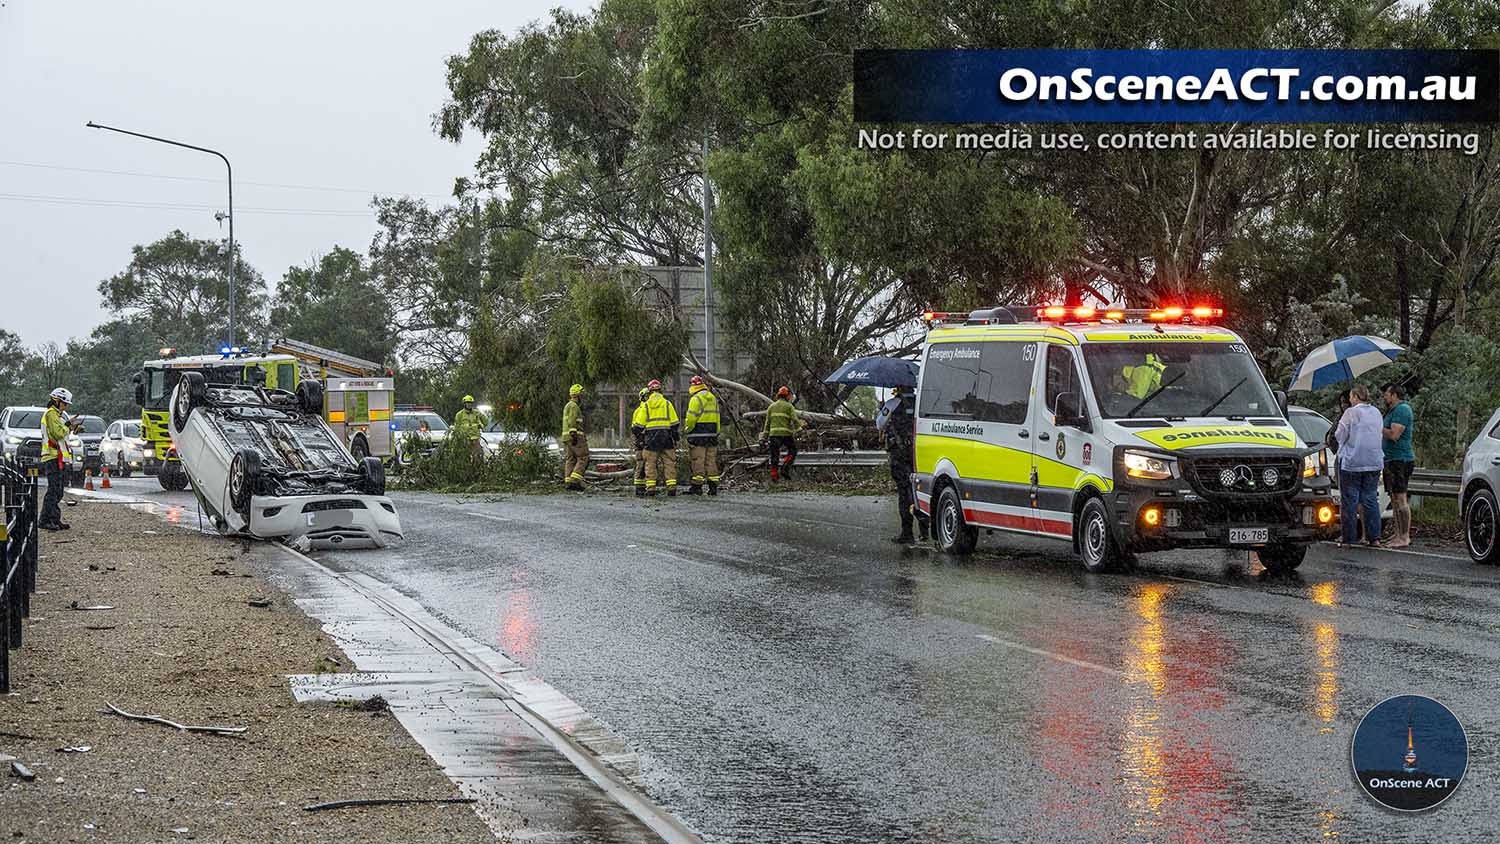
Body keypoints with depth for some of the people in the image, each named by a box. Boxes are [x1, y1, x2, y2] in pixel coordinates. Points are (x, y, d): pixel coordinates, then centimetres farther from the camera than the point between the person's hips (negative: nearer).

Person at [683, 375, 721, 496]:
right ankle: (713, 486, 8)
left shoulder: (695, 399, -10)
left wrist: (687, 430, 3)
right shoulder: (713, 398, 14)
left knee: (698, 461, -3)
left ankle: (697, 486, -4)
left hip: (698, 436, -7)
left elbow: (691, 418, -13)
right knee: (711, 461, 9)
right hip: (712, 435, 7)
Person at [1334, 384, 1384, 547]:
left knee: (1349, 501, 0)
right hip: (1374, 463, 6)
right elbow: (1378, 435, 15)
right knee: (1371, 499, 10)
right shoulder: (1376, 413, 8)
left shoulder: (1351, 413, -12)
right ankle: (1374, 537, 6)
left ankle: (1349, 538, 0)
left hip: (1352, 462, -6)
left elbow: (1340, 436, -10)